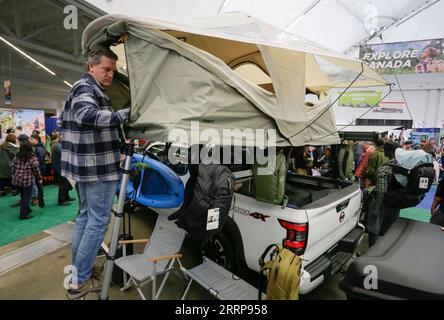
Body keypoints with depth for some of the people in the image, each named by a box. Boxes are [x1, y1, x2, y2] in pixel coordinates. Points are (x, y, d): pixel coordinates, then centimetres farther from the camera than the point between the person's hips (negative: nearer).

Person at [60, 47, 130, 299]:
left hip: (85, 165, 11)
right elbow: (87, 115, -33)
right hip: (99, 167, -11)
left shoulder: (79, 88, 21)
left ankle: (77, 269, 31)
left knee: (85, 216, 18)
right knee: (98, 221, -2)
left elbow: (67, 119, 27)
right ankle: (79, 281, 8)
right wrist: (126, 114, -34)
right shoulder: (87, 88, -12)